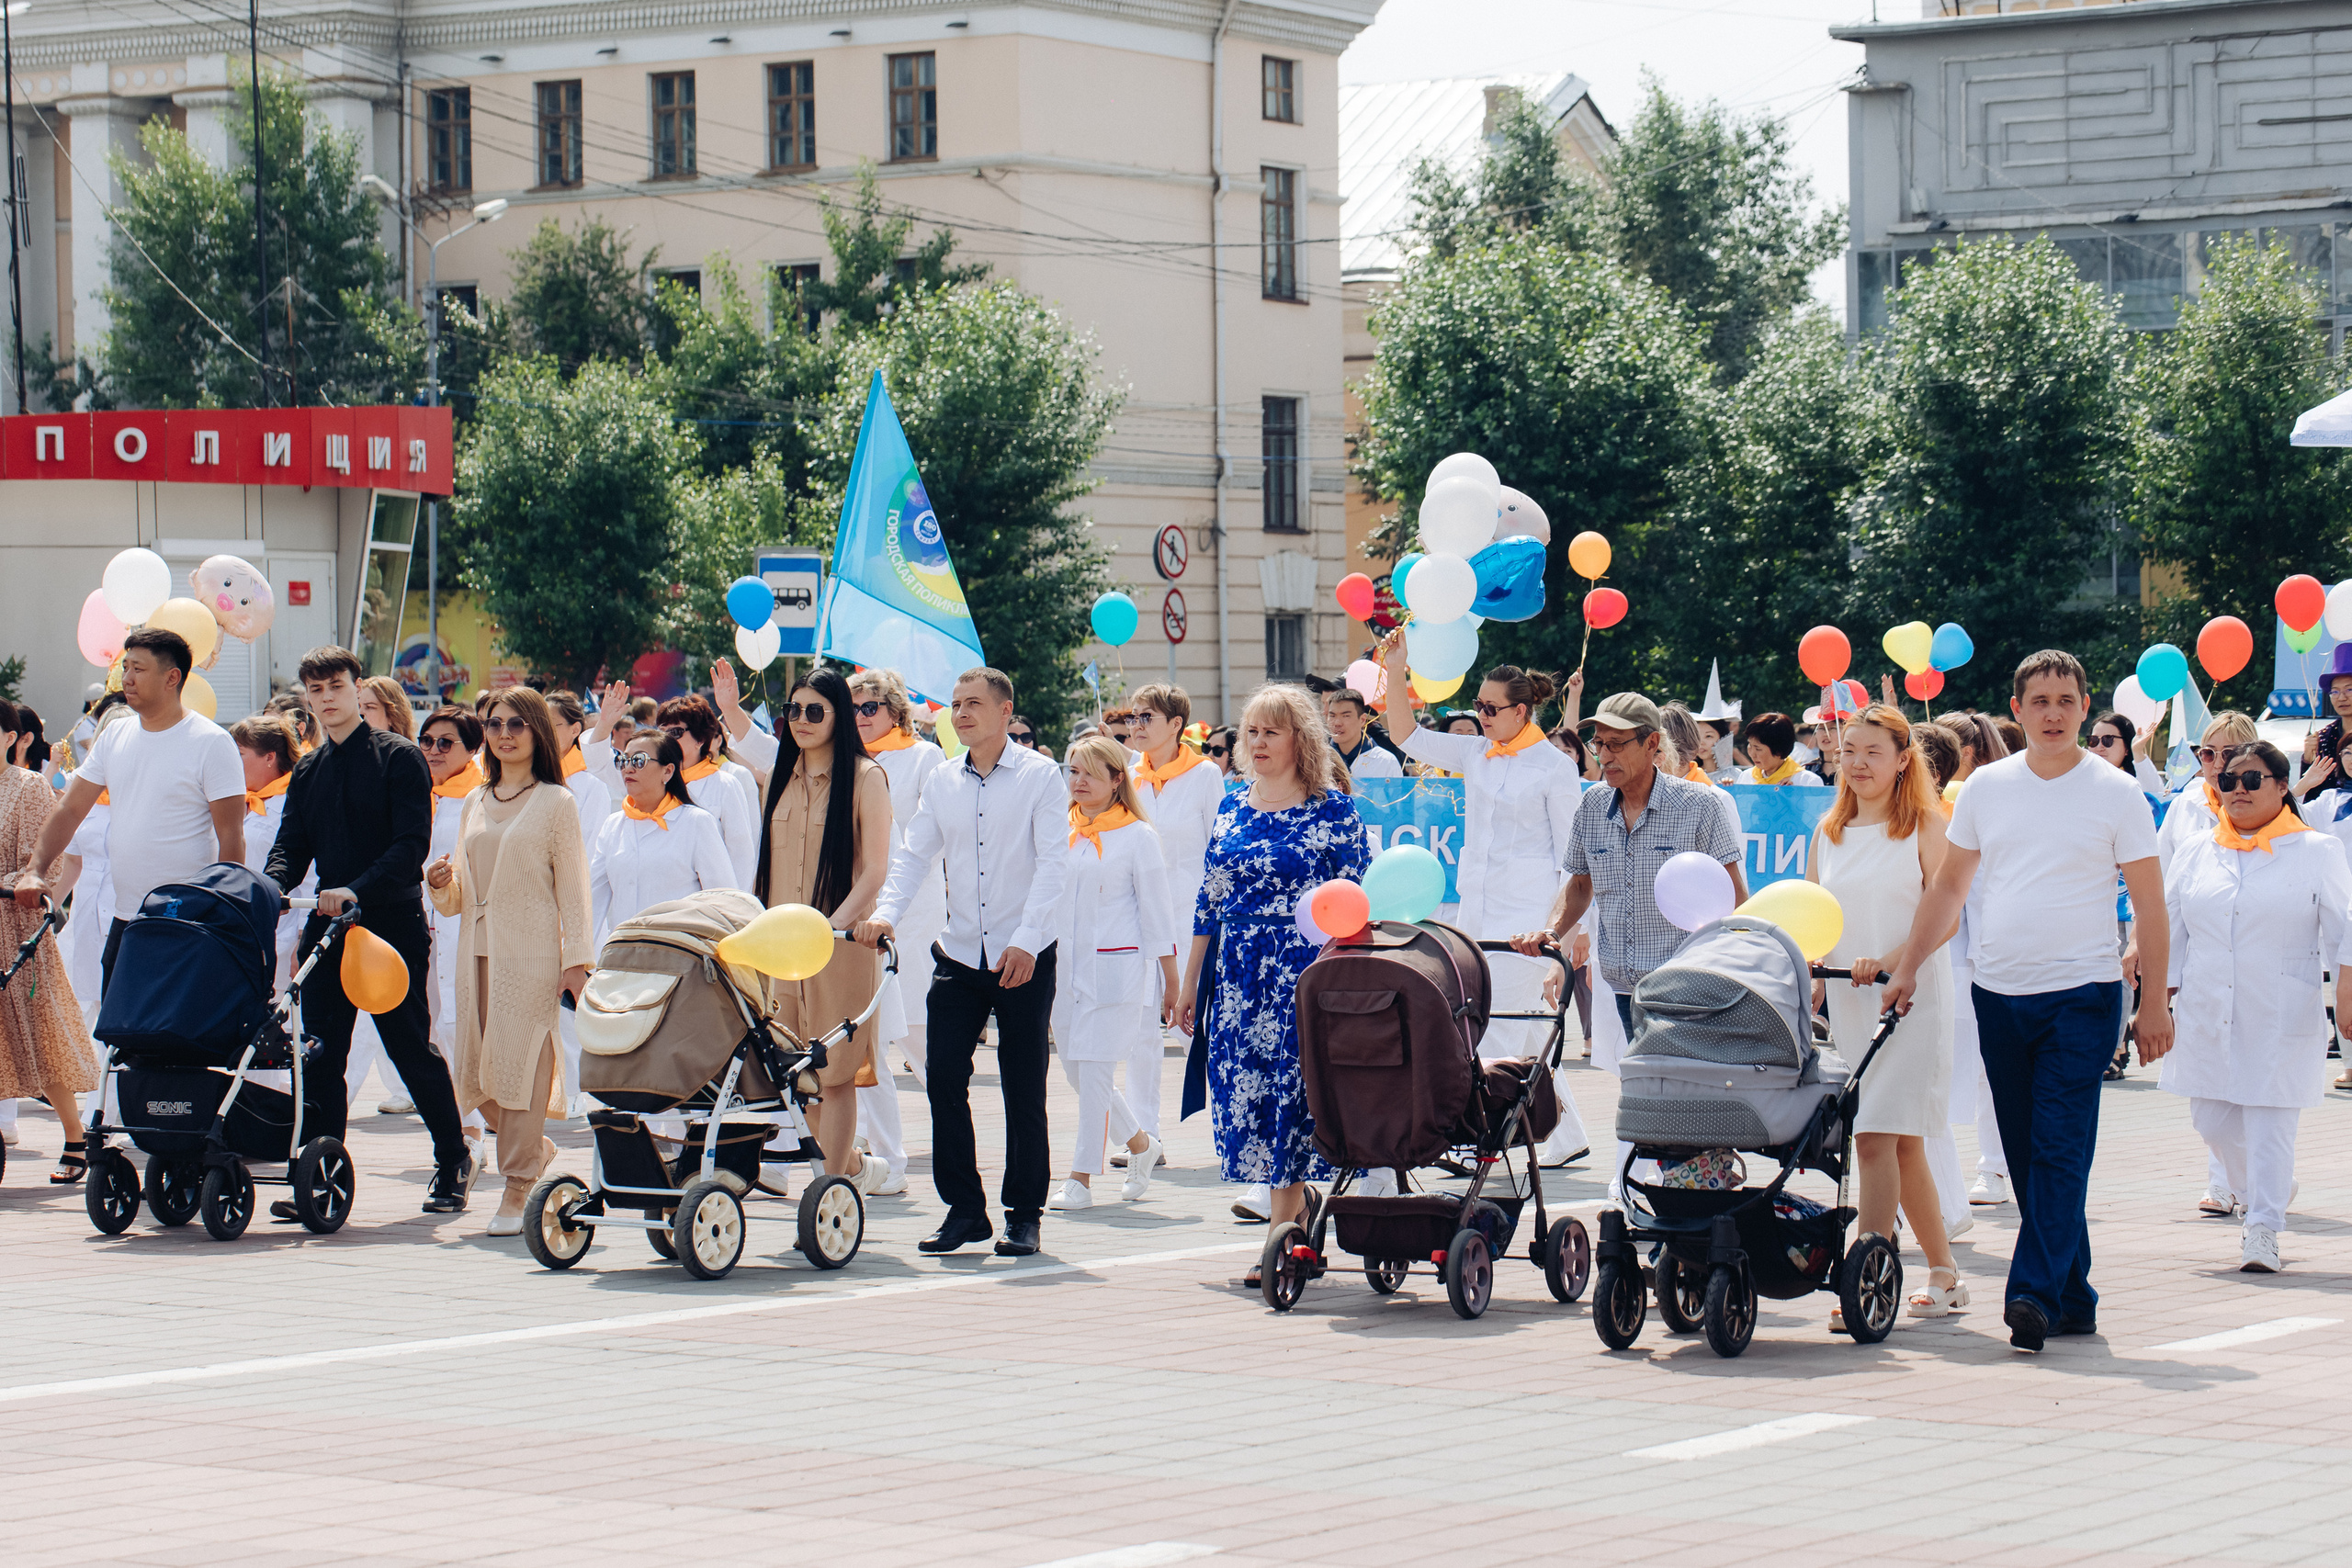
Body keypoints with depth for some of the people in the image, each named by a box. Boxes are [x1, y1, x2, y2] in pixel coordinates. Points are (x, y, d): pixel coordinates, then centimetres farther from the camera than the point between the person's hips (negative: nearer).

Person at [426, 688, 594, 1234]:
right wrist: (441, 884, -2)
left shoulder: (556, 803, 1)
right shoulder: (476, 802, 17)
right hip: (477, 950, 6)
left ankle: (517, 1192, -1)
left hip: (532, 952, -6)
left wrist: (577, 961, -10)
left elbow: (572, 887, -3)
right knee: (476, 1071, 3)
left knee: (520, 1063, -8)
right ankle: (536, 1147, 28)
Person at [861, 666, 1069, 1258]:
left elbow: (1051, 863, -10)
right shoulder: (943, 782, 9)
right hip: (958, 955, 4)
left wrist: (1026, 941, -20)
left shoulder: (1040, 775, -4)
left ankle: (1024, 1214, 10)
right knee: (945, 1080, -2)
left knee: (1023, 1089, 1)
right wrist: (886, 913, -11)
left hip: (1024, 958, -4)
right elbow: (914, 855, 8)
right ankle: (963, 1208, 8)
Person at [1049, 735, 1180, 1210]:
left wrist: (1171, 980, -1)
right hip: (1065, 965, 6)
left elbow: (1156, 911, -1)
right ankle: (1139, 1142, 29)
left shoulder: (1136, 836, -2)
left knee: (1095, 1068, -8)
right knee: (1074, 1067, 7)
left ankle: (1081, 1179, -4)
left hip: (1116, 966, -5)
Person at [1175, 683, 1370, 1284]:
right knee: (1239, 1095, 2)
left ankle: (1282, 1234, -1)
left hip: (1305, 972, -5)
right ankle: (1300, 1202, 25)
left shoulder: (1332, 810, -3)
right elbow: (1209, 900, 16)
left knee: (1288, 1089, -7)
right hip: (1236, 976, 5)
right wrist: (1189, 983, 15)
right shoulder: (1231, 808, 12)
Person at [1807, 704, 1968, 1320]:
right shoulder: (1829, 830, 13)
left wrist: (1890, 963, -23)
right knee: (1902, 1146, 11)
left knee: (1879, 1138, -16)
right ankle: (1944, 1275, 21)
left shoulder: (1925, 823, -3)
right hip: (1848, 1000, 6)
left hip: (1911, 997, -6)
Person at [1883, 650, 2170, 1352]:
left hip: (2082, 994, -4)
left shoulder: (2115, 793, -1)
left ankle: (2035, 1292, -17)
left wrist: (2153, 1003, -4)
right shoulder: (1986, 787, 8)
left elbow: (2150, 906, 0)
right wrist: (1909, 967, 12)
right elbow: (1949, 885, 17)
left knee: (2061, 1150, -12)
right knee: (2026, 1155, 7)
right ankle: (2073, 1301, 14)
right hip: (1999, 994, 4)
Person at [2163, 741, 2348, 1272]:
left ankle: (2263, 1228, 1)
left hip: (2282, 1018, -4)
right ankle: (2259, 1192, 33)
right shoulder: (2194, 855, 11)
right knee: (2212, 1119, 6)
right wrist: (2161, 998, 9)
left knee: (2269, 1123, -7)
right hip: (2205, 1016, 4)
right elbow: (2169, 931, 15)